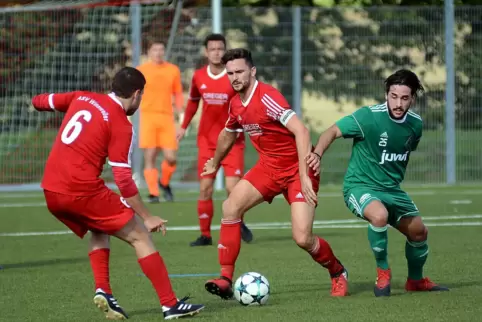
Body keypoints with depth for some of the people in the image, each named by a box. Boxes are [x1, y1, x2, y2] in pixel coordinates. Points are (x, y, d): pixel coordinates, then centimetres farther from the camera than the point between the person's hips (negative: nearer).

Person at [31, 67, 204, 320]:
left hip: (50, 192, 7)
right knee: (140, 236, 4)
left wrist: (37, 102, 54)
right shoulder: (121, 125, -6)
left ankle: (102, 290, 12)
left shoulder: (82, 98, 13)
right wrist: (147, 217, 0)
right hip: (83, 190, -7)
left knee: (98, 231, 31)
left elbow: (44, 101, 29)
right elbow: (124, 181, -8)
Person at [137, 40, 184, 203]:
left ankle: (164, 183, 23)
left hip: (167, 117, 2)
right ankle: (153, 193, -2)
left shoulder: (173, 70, 10)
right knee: (150, 157, -8)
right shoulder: (141, 70, 5)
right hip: (148, 116, -2)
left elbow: (178, 94, 15)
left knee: (171, 158, -5)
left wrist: (181, 114, 4)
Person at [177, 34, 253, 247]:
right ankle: (205, 235, 7)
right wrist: (184, 127, 19)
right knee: (205, 188, -1)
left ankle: (239, 224, 15)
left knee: (232, 186, -11)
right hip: (207, 140, 3)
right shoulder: (199, 77, 1)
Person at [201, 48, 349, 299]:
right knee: (231, 207, -12)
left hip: (297, 168, -7)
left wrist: (304, 175, -33)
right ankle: (226, 279, -8)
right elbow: (228, 135, 26)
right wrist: (215, 163, 41)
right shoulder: (236, 104, 3)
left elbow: (300, 131, -29)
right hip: (269, 166, 7)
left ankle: (338, 273, 16)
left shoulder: (266, 97, -22)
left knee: (303, 238, -14)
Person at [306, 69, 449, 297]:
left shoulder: (415, 124, 0)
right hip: (360, 186, -7)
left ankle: (416, 280, 38)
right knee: (379, 214, -35)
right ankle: (382, 273, -12)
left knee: (419, 231, 9)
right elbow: (334, 131, -21)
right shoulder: (369, 116, -20)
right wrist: (317, 154, -37)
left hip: (392, 189, 7)